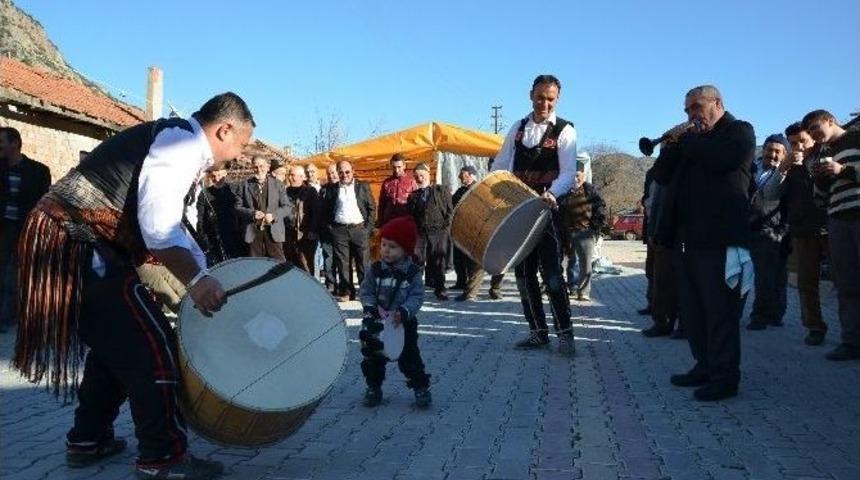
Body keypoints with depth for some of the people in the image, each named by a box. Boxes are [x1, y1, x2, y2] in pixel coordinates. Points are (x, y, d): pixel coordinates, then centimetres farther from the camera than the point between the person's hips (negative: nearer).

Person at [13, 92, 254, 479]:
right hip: (77, 244, -10)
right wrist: (196, 280, -23)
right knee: (150, 345, -7)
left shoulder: (183, 150, 19)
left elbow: (173, 227, 23)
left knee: (116, 342, 20)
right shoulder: (183, 141, -13)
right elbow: (158, 224, -26)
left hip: (78, 243, 11)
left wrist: (205, 279, 18)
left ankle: (88, 439, 31)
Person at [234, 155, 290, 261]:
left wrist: (274, 215, -13)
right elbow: (237, 207, 5)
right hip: (253, 232, 0)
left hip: (274, 231, 0)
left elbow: (286, 207, 6)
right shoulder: (244, 185, 8)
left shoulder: (278, 184, 8)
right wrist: (252, 213, -14)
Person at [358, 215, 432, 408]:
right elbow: (366, 291, -2)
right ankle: (373, 388, 28)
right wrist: (370, 307, -20)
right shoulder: (375, 270, -4)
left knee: (409, 357, 4)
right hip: (376, 324, 2)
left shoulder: (412, 272, -10)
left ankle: (421, 387, 19)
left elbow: (417, 296, -13)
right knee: (372, 357, 11)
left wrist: (405, 311, -30)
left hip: (404, 324, -2)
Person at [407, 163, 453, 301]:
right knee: (417, 261, -7)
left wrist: (446, 226, -4)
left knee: (439, 262, 1)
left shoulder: (441, 191, 10)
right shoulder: (413, 195, 17)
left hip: (439, 232, -2)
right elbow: (410, 214, 17)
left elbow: (450, 210, 6)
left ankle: (440, 289, 9)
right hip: (419, 232, 2)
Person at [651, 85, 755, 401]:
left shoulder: (739, 131, 3)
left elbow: (722, 158, -19)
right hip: (686, 236, 8)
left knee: (720, 310, -5)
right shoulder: (692, 140, 23)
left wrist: (685, 140, -6)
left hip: (718, 237, -8)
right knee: (692, 309, 11)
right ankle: (705, 366, 20)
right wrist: (672, 144, 2)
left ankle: (725, 377, 1)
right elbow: (662, 176, 16)